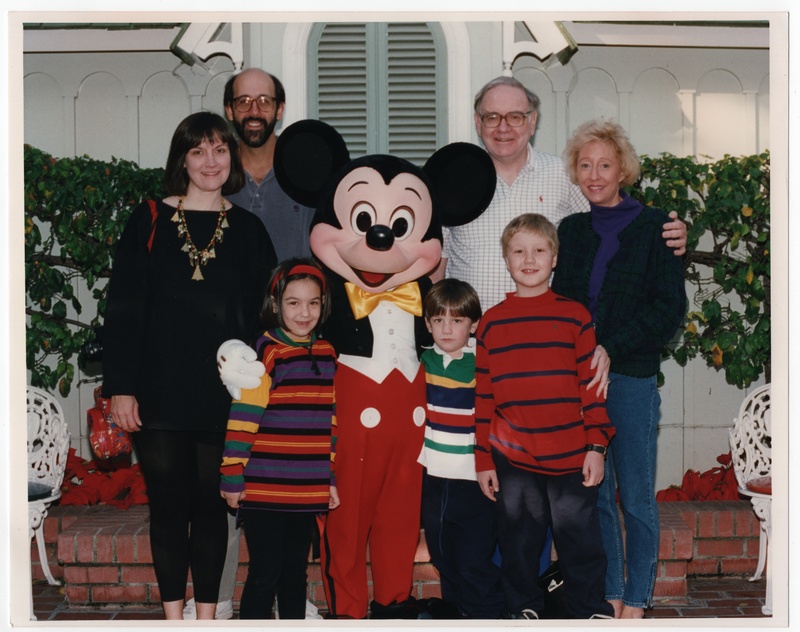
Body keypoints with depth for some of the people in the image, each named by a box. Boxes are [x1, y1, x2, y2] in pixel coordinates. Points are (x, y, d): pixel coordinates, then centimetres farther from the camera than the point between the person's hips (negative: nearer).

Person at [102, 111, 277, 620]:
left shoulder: (249, 230, 6)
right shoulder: (149, 221, 2)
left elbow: (262, 317, 6)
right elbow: (124, 308, 0)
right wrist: (120, 387, -7)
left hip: (222, 398, 1)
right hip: (159, 395, 0)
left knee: (211, 506, 8)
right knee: (167, 506, 7)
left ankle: (207, 613, 20)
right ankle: (173, 615, 18)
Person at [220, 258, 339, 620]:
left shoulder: (326, 354, 9)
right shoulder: (266, 352, -10)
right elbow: (242, 418, -12)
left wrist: (332, 477, 15)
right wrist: (232, 478, -12)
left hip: (309, 492, 6)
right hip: (263, 490, -6)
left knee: (295, 574, 15)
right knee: (264, 576, -1)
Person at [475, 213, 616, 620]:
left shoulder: (574, 316, 2)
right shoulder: (491, 323, 5)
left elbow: (592, 385, 3)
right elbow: (483, 396, 5)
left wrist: (597, 447, -3)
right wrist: (483, 460, 4)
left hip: (570, 458, -1)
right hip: (511, 461, 1)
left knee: (580, 541, 7)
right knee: (518, 543, 12)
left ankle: (591, 612, 22)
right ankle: (523, 610, 29)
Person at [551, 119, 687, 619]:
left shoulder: (654, 227, -2)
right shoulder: (572, 230, 11)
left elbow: (670, 309, -7)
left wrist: (608, 348, -14)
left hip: (631, 377, -4)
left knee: (636, 498, 3)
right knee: (593, 494, 9)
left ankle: (635, 601, 15)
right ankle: (608, 596, 22)